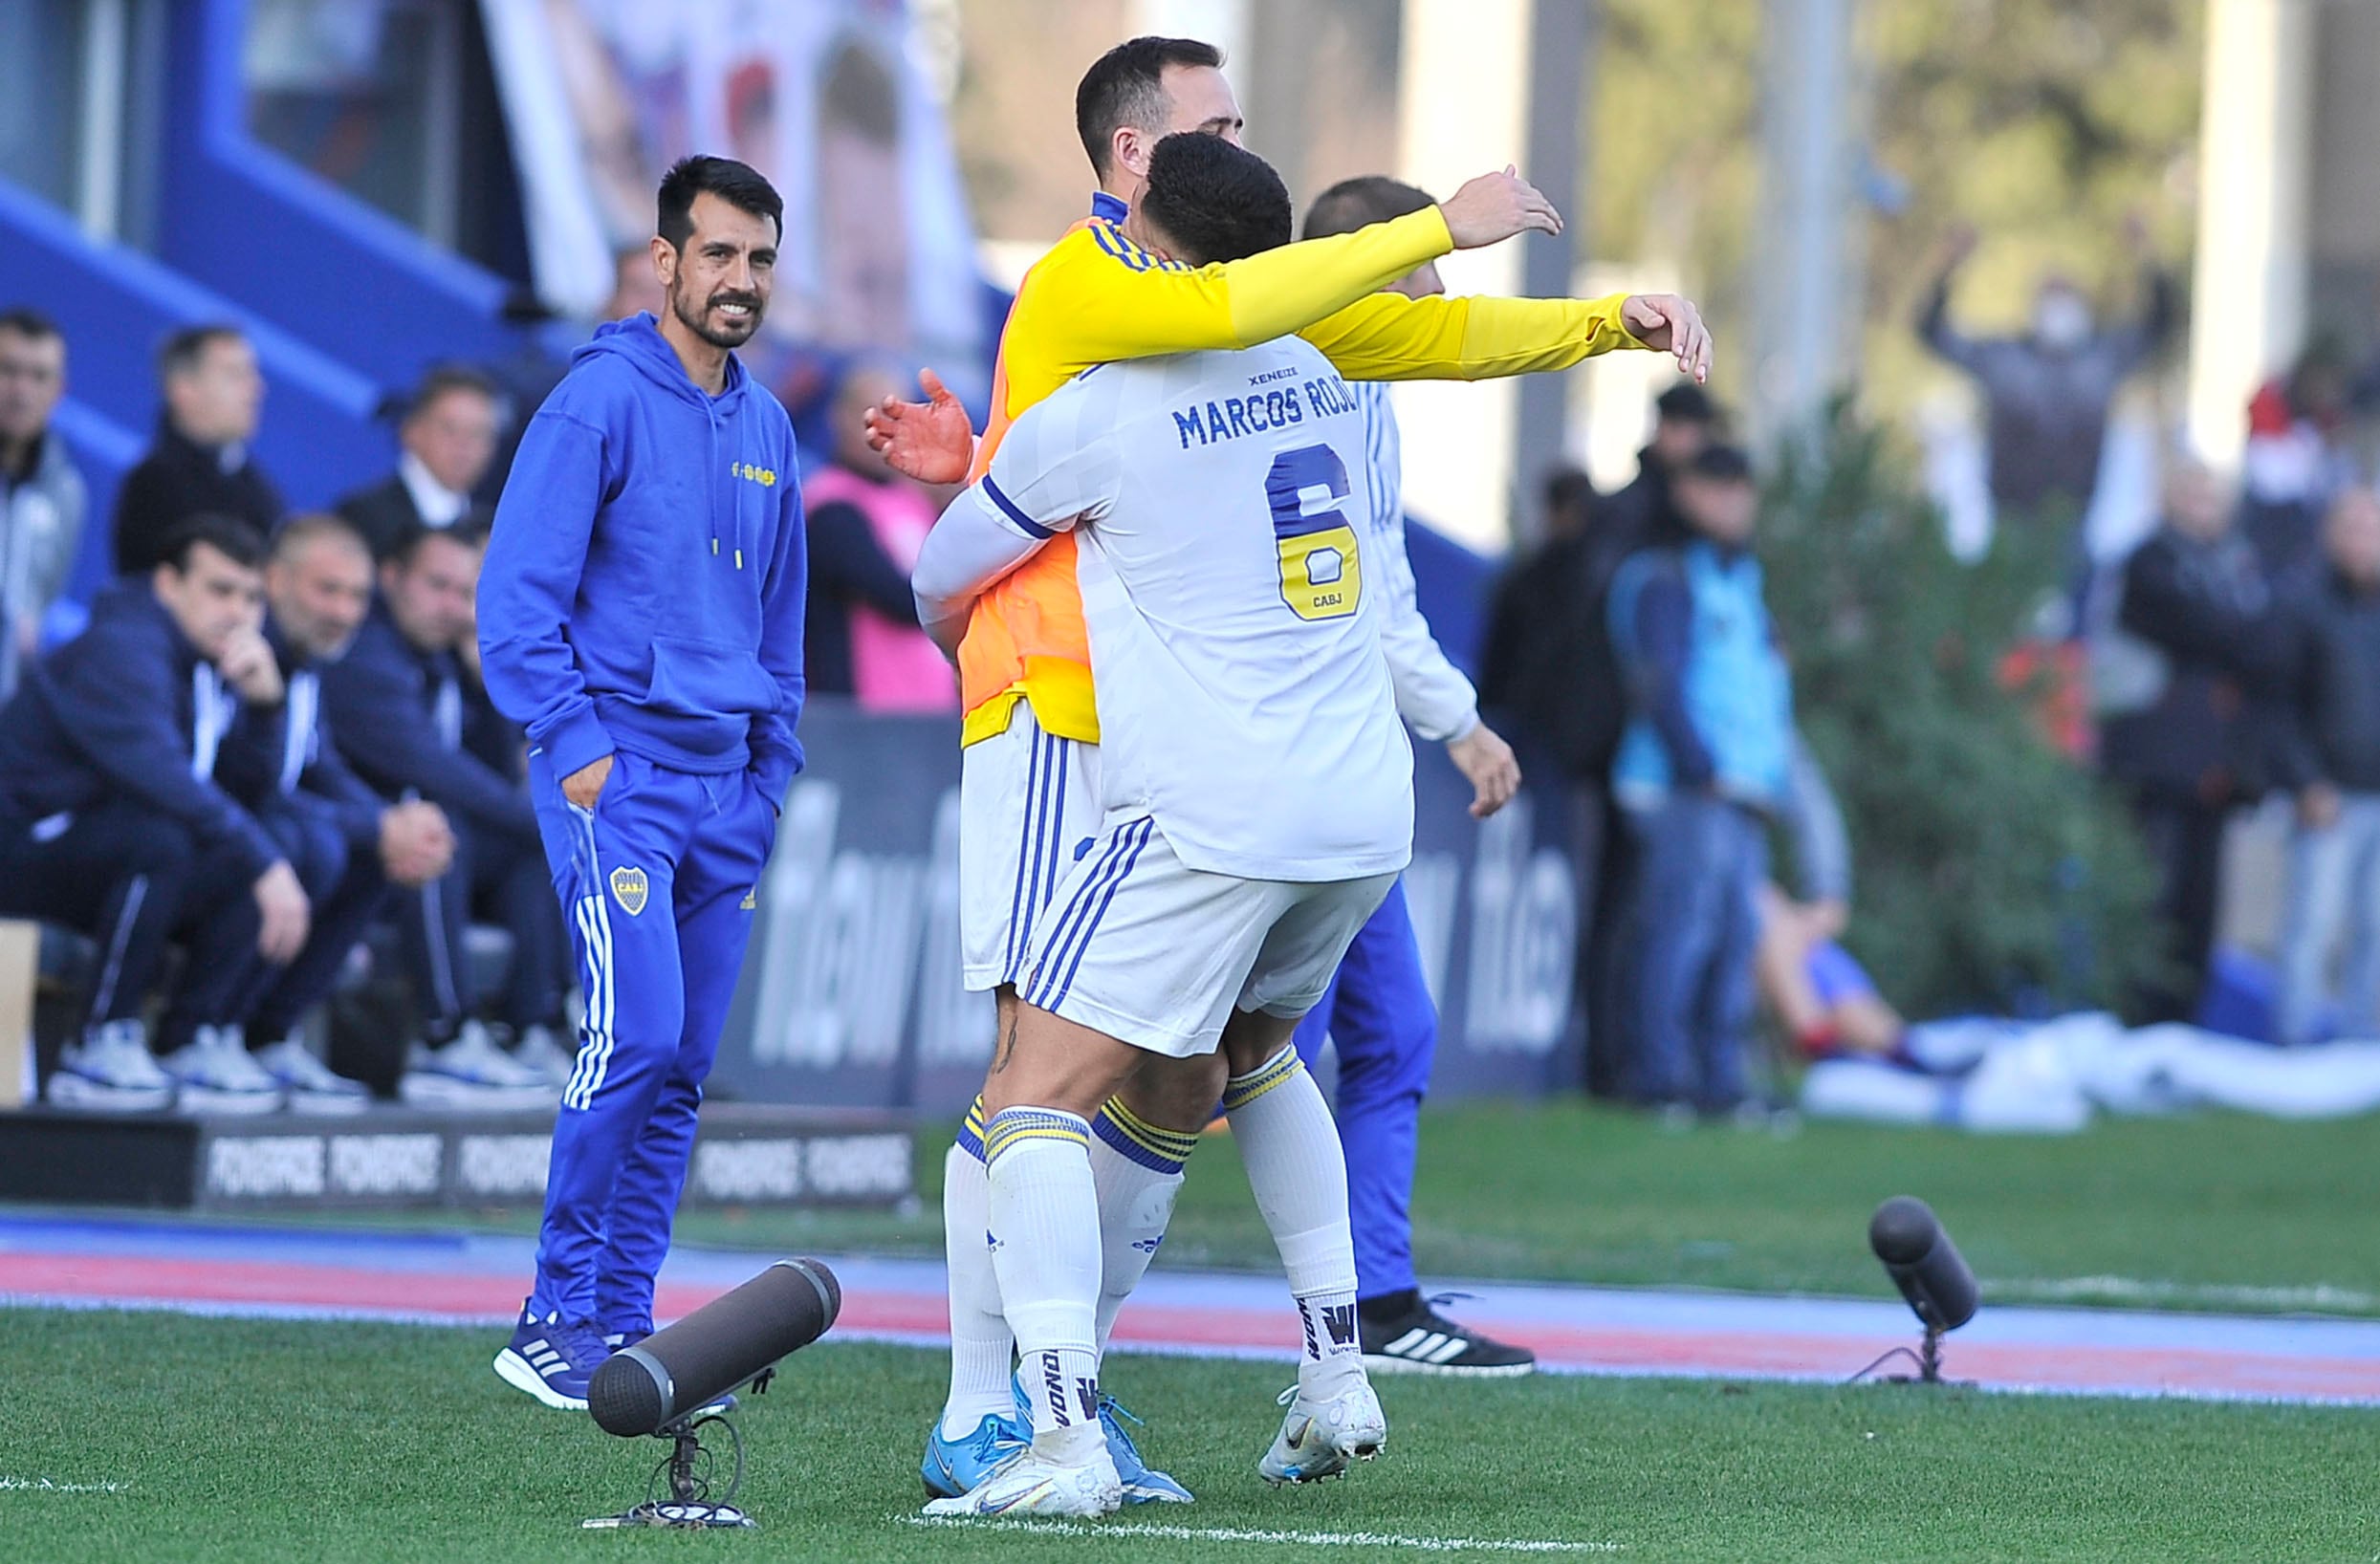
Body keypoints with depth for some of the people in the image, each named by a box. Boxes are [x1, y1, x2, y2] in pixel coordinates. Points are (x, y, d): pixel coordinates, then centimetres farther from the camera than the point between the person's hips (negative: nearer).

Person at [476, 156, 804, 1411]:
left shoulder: (765, 427, 15)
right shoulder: (600, 402, -6)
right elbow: (516, 595, -9)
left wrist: (769, 775, 17)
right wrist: (574, 748, -15)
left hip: (725, 784, 7)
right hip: (617, 769, -7)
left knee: (683, 1069, 4)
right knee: (638, 1034, -17)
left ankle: (621, 1326, 9)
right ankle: (555, 1316, -7)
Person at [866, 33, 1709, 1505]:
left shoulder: (1249, 302, 17)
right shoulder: (1077, 285, -9)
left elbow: (1420, 334, 20)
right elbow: (1216, 312, -28)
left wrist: (1607, 322, 8)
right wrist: (1438, 228, -25)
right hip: (1055, 727, -8)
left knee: (1180, 1089, 6)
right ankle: (977, 1422, -8)